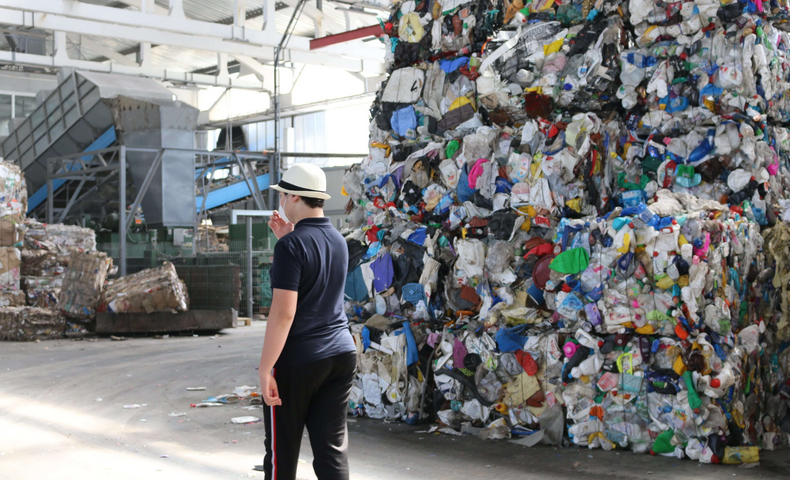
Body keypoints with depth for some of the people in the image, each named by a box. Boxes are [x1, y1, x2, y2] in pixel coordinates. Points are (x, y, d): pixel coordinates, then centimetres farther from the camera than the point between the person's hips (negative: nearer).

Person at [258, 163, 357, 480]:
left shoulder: (291, 245, -15)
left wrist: (265, 370, -17)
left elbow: (283, 313, -20)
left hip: (297, 360, -7)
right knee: (332, 447, 6)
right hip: (341, 353, 7)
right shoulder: (338, 240, 9)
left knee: (282, 452, 9)